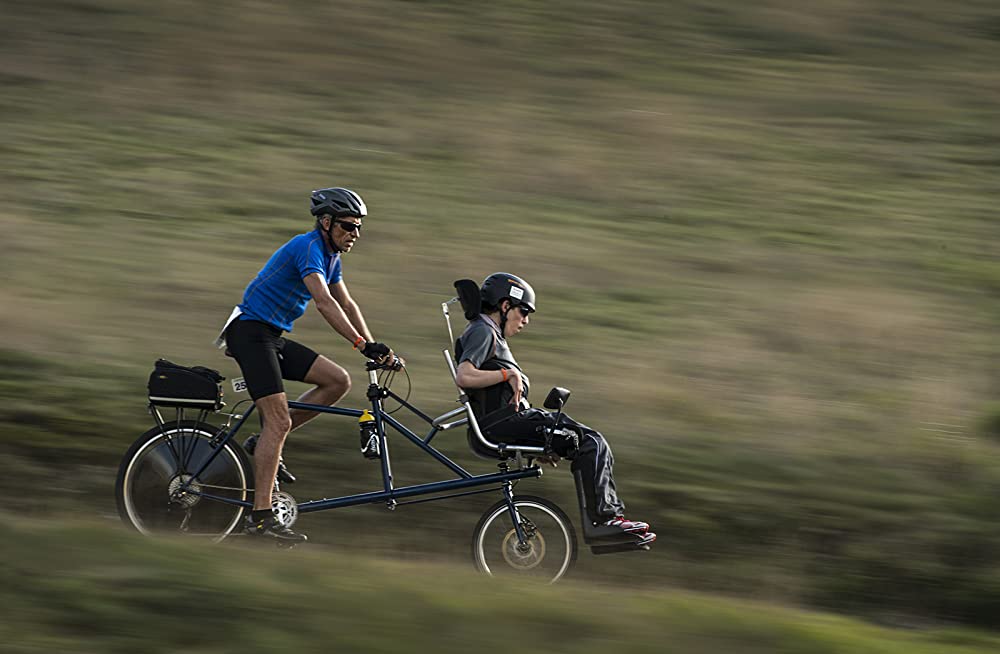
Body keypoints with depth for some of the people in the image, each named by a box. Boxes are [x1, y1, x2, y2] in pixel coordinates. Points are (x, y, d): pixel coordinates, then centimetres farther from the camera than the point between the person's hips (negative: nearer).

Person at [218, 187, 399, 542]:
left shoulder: (330, 256, 13)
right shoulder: (307, 247, -18)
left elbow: (347, 305, 15)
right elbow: (324, 301, -31)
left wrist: (375, 348, 4)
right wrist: (362, 344, -37)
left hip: (274, 338, 10)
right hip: (250, 332, -10)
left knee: (338, 380, -1)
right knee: (279, 420, -16)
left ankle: (266, 440, 5)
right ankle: (261, 517, -16)